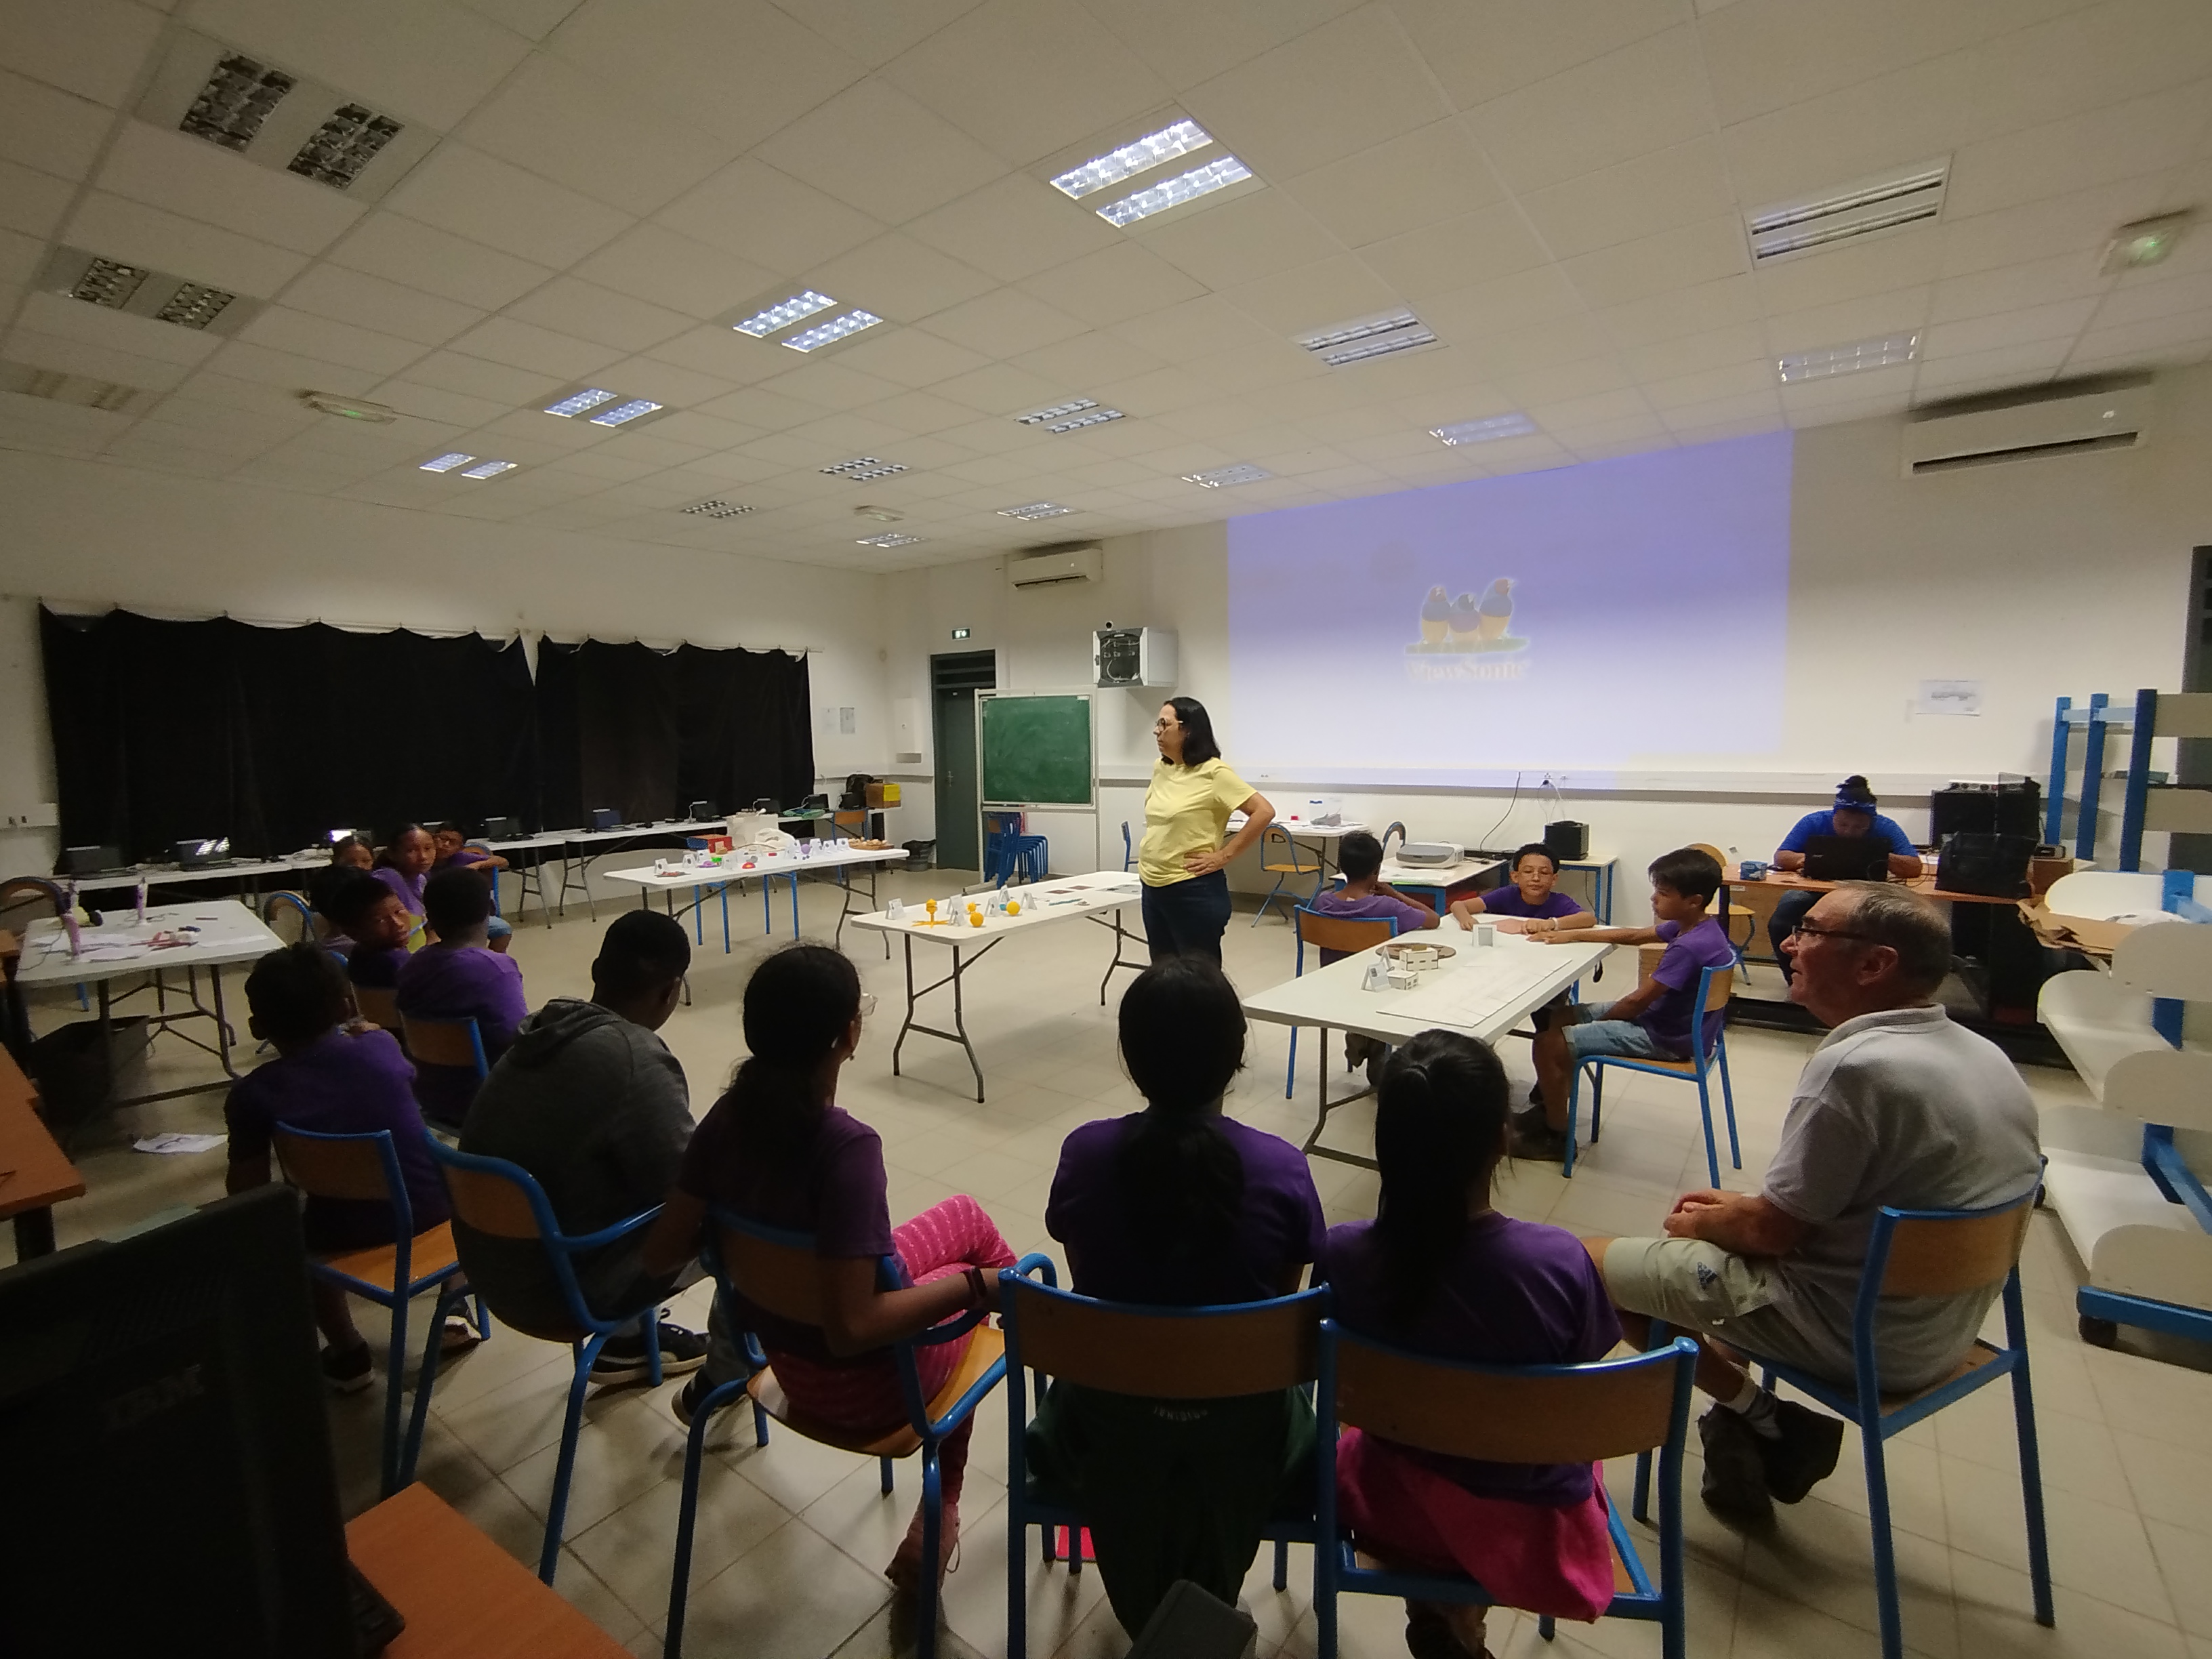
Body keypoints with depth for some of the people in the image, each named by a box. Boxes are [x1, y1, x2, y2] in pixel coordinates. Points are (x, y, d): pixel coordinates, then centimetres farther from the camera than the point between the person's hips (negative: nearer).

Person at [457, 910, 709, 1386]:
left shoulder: (542, 1033, -3)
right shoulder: (639, 1062, -28)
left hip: (492, 1266, 8)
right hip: (561, 1286, -7)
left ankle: (624, 1338, 30)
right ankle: (725, 1367, 24)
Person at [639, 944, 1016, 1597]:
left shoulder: (729, 1117, -16)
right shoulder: (848, 1148, -36)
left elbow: (661, 1256, -7)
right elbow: (852, 1330, -33)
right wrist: (972, 1284, -21)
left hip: (782, 1348, 6)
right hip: (866, 1380, -6)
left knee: (964, 1215, 23)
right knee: (977, 1272, 25)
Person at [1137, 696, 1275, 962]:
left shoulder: (1213, 772, -15)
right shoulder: (1160, 768, 8)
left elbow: (1264, 812, -19)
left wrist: (1224, 856, -17)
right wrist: (1148, 853, 12)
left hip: (1193, 890, -8)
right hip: (1153, 887, 8)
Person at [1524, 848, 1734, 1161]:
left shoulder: (1688, 947, -29)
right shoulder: (1695, 926, 1)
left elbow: (1637, 1000, -23)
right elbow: (1634, 935, 15)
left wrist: (1597, 1020, -6)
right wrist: (1573, 935, 13)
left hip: (1664, 1038, -10)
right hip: (1667, 1017, 11)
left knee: (1549, 1044, -16)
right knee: (1562, 1015, 16)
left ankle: (1557, 1135, 2)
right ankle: (1549, 1105, 25)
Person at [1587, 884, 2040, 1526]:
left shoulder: (1855, 1067, -28)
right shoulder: (1984, 1054, 1)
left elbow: (1771, 1231, -20)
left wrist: (1698, 1222, 0)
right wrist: (1740, 1204, 11)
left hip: (1863, 1339, -9)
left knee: (1592, 1262, -3)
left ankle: (1756, 1419, 8)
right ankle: (1777, 1431, 17)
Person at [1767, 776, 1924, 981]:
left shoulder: (1886, 828, -11)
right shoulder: (1813, 822, -10)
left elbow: (1915, 867, -17)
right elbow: (1780, 857, -12)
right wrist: (1806, 859, -34)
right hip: (1815, 893, 0)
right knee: (1779, 923, -27)